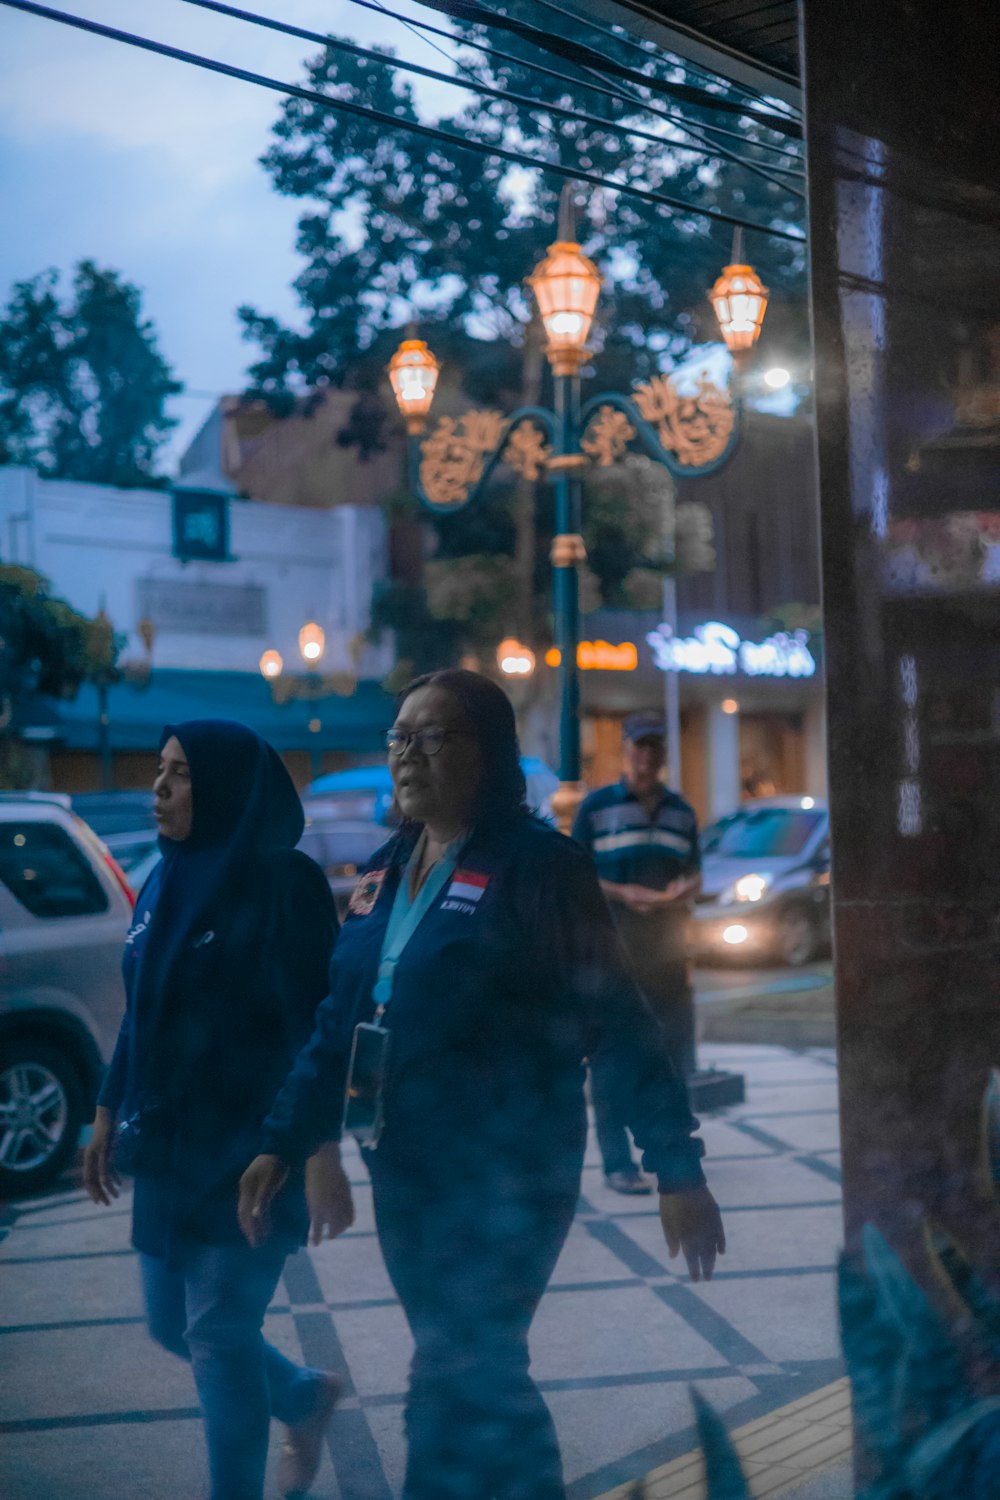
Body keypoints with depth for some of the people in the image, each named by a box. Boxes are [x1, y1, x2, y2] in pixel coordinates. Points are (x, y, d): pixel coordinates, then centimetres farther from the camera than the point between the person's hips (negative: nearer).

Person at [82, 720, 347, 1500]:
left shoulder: (283, 886, -15)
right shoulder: (166, 882, 7)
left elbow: (314, 1019, -17)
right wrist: (112, 1112, 16)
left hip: (249, 1152, -8)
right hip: (169, 1144, 8)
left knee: (218, 1333, -2)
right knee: (173, 1323, 16)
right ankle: (306, 1396, 41)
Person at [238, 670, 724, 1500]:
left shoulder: (535, 865, -11)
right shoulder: (385, 872, 9)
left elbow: (617, 1018, -13)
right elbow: (339, 1025, 14)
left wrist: (678, 1169, -15)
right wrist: (284, 1145, 9)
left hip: (507, 1178, -7)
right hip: (405, 1177, 7)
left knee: (453, 1397, -6)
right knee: (482, 1385, 16)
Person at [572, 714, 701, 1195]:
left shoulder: (681, 812, 13)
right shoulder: (596, 807, 0)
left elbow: (695, 873, 18)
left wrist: (684, 890, -5)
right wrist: (622, 893, -16)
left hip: (667, 948, 4)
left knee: (676, 1047, 6)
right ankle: (617, 1162, 0)